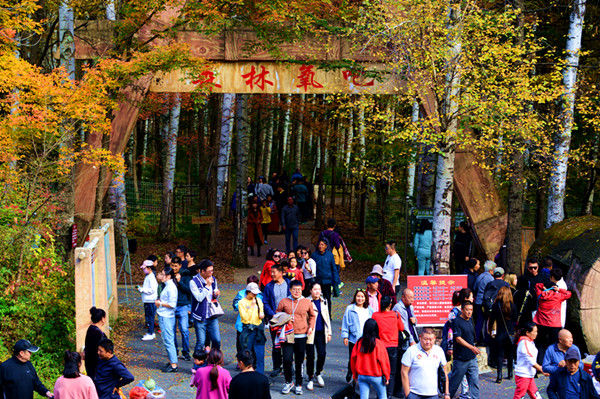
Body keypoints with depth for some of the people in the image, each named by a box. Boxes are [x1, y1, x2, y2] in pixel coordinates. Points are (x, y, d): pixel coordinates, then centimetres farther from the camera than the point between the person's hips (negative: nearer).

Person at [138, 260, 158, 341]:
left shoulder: (151, 278, -17)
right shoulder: (147, 277, 14)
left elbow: (152, 290, -22)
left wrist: (142, 289, -17)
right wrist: (141, 288, 11)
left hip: (151, 301, -10)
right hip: (147, 301, 10)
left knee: (150, 317, -5)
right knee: (147, 316, 14)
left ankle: (150, 334, -1)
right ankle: (151, 333, 22)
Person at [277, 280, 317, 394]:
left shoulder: (307, 302, 5)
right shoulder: (284, 302, 3)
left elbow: (312, 315, 20)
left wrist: (311, 327, 7)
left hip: (301, 336, 1)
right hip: (287, 336, -1)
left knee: (299, 362, 6)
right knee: (287, 360, -8)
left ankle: (298, 385, 18)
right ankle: (288, 382, 12)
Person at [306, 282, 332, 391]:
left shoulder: (324, 302, 14)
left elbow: (327, 317, 19)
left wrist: (329, 332, 15)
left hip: (321, 332, 4)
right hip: (310, 333, -4)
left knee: (322, 354, -4)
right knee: (310, 356, -1)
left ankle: (318, 374, 21)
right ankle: (310, 378, 13)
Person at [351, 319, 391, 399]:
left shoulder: (359, 342, -4)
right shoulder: (378, 343, -14)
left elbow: (353, 359, 3)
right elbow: (383, 361, -10)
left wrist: (355, 375, 16)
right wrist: (386, 377, 2)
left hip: (361, 376, 3)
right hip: (376, 376, -3)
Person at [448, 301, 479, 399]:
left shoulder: (470, 320, 11)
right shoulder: (457, 321, -11)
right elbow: (458, 339, -20)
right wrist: (472, 347, -29)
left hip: (472, 358, 6)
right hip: (460, 359, -6)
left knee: (474, 381, -1)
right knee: (455, 382, 4)